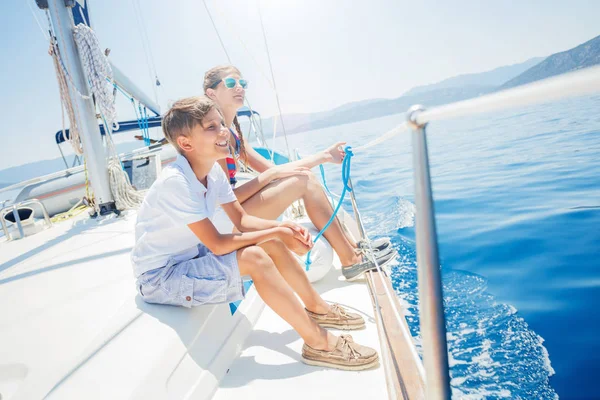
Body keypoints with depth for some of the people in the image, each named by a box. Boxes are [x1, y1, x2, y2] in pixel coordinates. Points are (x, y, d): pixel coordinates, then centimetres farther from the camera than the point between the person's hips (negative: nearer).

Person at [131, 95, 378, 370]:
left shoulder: (213, 170, -3)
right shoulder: (174, 182, -28)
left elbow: (242, 220, 2)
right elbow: (217, 244, -27)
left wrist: (282, 227, -16)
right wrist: (276, 232, -21)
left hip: (191, 256, 8)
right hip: (160, 277, -8)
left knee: (270, 242, -2)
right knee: (255, 259, -25)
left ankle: (317, 308, 15)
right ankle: (319, 344, -16)